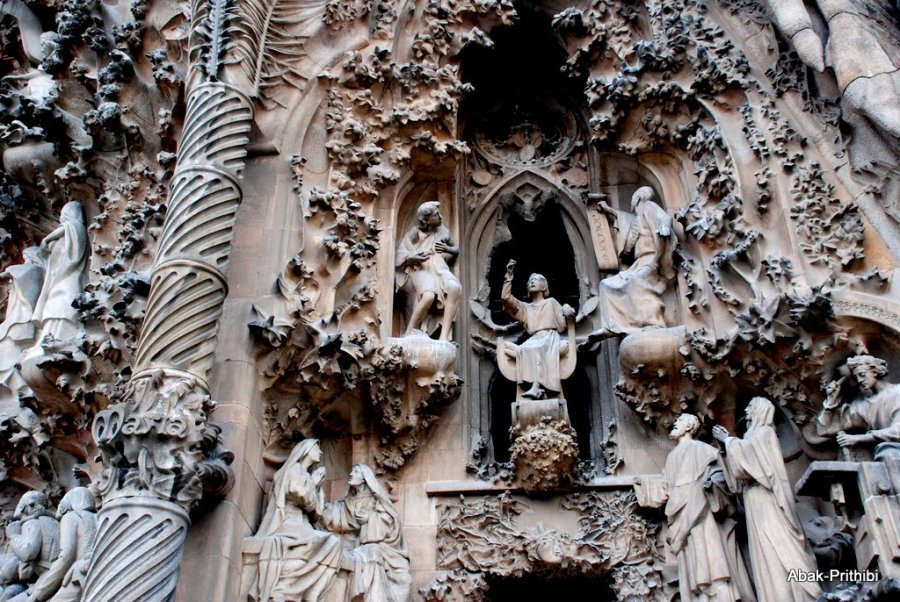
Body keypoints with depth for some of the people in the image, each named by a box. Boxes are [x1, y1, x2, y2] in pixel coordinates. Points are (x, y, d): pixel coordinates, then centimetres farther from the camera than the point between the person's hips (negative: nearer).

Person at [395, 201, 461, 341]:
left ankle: (444, 336, -36)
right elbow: (401, 254, -1)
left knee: (455, 288, -34)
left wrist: (446, 248, 5)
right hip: (421, 270, -4)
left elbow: (456, 250, 30)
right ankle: (409, 335, -24)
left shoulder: (442, 231, 20)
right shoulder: (415, 232, 7)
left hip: (440, 269, 4)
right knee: (429, 296, -39)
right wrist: (413, 258, -24)